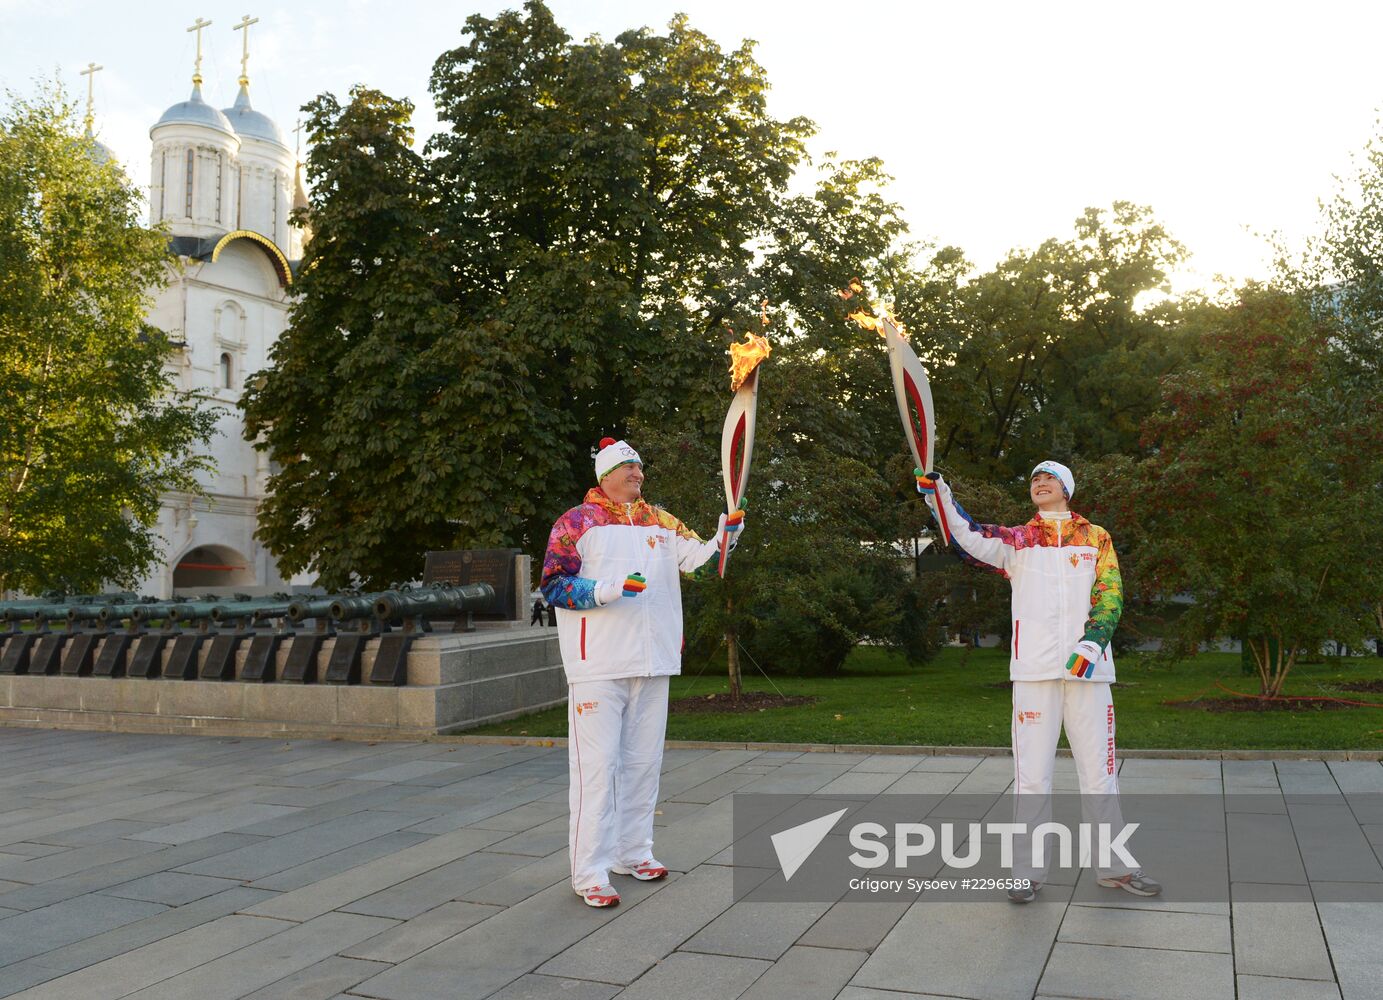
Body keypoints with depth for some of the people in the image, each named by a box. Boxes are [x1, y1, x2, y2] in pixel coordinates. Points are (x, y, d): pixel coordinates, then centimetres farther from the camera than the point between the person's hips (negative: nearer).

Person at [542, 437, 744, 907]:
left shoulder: (660, 521, 13)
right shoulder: (576, 522, -2)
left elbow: (698, 559, 5)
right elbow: (553, 585, -7)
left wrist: (723, 539, -15)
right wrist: (605, 590, -21)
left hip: (652, 661, 6)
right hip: (598, 665, -6)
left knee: (643, 761, 14)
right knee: (597, 765, -6)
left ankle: (633, 853, 27)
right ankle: (590, 871, 0)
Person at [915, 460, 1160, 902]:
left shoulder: (1097, 537, 12)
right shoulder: (1018, 540, 10)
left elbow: (1110, 594, 3)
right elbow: (971, 539, -8)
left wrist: (1093, 641, -14)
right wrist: (939, 495, -23)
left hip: (1087, 668, 1)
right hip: (1034, 669, 0)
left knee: (1099, 770, 7)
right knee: (1031, 774, 2)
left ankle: (1115, 867, 20)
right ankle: (1027, 872, 11)